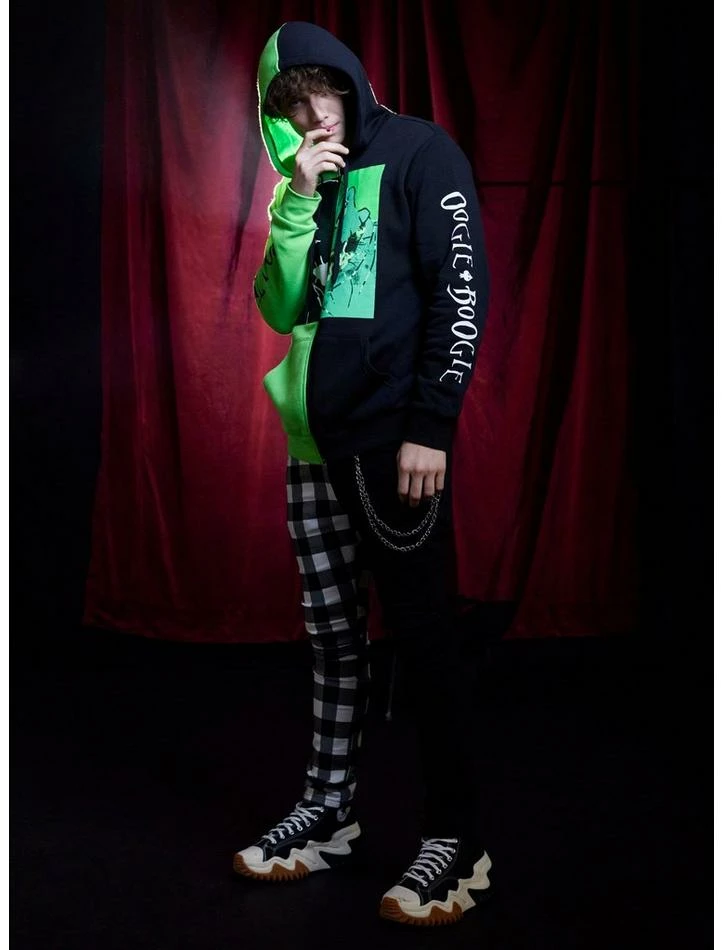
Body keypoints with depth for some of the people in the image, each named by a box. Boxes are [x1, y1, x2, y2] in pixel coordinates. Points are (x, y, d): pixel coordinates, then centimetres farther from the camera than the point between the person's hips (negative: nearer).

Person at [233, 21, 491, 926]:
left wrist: (431, 426, -16)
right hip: (316, 441, 7)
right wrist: (297, 202, -3)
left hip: (395, 439, -6)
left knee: (420, 630, -4)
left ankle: (457, 838, 4)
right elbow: (281, 309, 9)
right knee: (332, 633, 10)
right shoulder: (311, 188, 19)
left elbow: (461, 289, -9)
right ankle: (328, 810, 21)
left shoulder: (418, 153, 0)